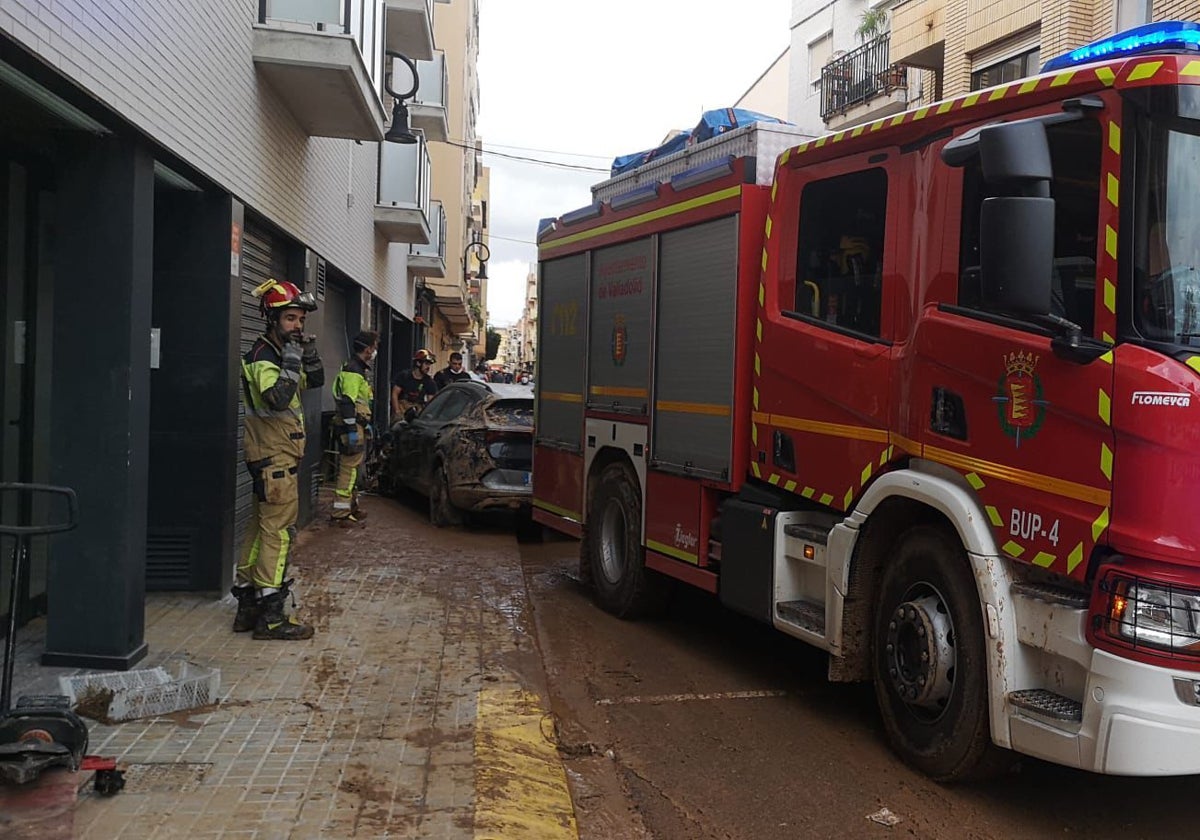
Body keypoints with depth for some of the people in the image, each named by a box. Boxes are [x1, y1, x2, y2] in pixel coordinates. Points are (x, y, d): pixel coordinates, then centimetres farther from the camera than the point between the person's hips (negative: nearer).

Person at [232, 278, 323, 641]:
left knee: (260, 528, 13)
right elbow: (277, 398, -31)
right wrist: (291, 362, -27)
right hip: (275, 459, -11)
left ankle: (248, 607, 20)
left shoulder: (279, 353, 16)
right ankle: (270, 616, -7)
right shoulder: (263, 357, -15)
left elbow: (314, 382, 22)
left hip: (275, 458, 11)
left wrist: (310, 356, 5)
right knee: (278, 532, -9)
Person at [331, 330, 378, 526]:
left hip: (357, 426, 11)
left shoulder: (359, 369, 19)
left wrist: (366, 423, 29)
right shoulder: (352, 370, -15)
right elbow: (346, 402, -22)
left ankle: (351, 507, 26)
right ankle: (340, 513, -7)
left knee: (353, 469, 17)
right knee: (348, 469, -9)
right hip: (352, 427, -11)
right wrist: (352, 430, -24)